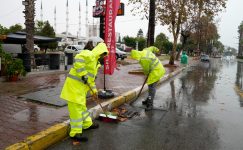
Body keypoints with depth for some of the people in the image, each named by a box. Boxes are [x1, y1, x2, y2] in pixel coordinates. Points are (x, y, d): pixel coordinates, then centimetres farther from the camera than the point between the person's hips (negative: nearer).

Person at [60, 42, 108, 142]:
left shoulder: (95, 61, 21)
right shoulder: (89, 54, -10)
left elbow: (91, 77, 27)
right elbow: (78, 59, -33)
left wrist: (93, 90, 26)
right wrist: (83, 75, -28)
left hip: (81, 85, 10)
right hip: (75, 83, -10)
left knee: (82, 106, 21)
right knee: (76, 108, -5)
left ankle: (87, 124, 37)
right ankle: (75, 133, 4)